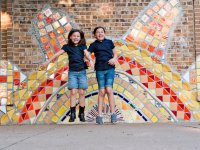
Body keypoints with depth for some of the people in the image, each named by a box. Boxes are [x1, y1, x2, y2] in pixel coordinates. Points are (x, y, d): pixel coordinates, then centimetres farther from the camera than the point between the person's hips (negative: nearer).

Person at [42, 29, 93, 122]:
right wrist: (48, 61, -2)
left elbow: (86, 54, -8)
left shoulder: (83, 46, 7)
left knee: (81, 92, 1)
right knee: (73, 92, -6)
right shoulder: (67, 46, 6)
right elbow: (58, 54, 2)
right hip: (72, 72, 0)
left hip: (82, 71, 1)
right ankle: (72, 114, 0)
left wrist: (90, 60, -28)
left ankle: (81, 114, 10)